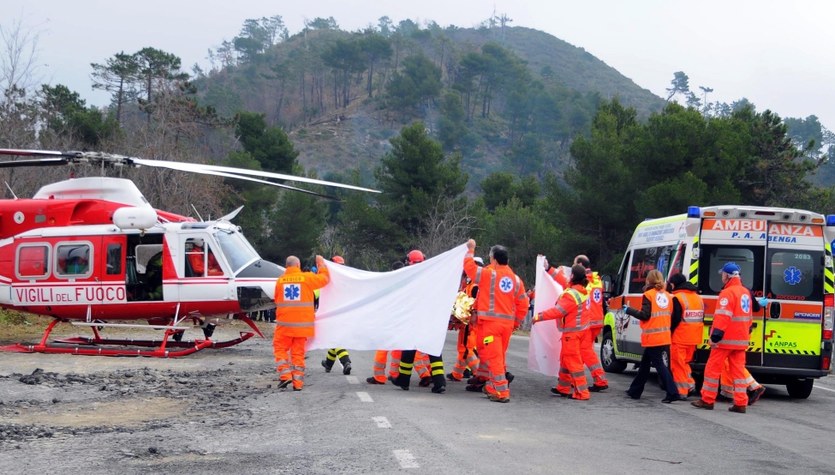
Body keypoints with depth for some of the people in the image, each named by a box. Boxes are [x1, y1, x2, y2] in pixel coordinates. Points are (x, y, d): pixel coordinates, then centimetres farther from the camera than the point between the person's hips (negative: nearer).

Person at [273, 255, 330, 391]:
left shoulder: (280, 281, 3)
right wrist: (321, 264, 22)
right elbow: (325, 278, 8)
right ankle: (298, 383, 6)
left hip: (285, 323, 0)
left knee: (280, 349, 12)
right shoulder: (307, 278, -3)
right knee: (298, 352, 7)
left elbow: (277, 300, 13)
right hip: (302, 323, 0)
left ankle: (285, 375, -5)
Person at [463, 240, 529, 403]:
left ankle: (502, 392, -8)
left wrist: (470, 250, 16)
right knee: (499, 356, 17)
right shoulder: (515, 279, 8)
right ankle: (493, 387, 24)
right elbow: (523, 304, 10)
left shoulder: (488, 274, -10)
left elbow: (469, 267, 1)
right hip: (508, 323, 6)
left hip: (490, 322, -6)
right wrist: (516, 322, 20)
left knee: (493, 357, -4)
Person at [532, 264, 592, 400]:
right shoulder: (582, 291, 6)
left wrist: (539, 317, -15)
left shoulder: (571, 294, -23)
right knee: (565, 358, 20)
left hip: (572, 331, -10)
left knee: (573, 361, -5)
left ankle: (582, 392, -5)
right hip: (580, 328, 10)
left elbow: (557, 311, -23)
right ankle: (563, 388, 30)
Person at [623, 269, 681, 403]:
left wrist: (629, 310, -1)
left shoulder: (649, 295, -10)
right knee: (645, 362, 17)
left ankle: (672, 393, -14)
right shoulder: (667, 295, 9)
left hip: (652, 337, -7)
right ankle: (635, 391, 25)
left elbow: (645, 315, -12)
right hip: (664, 336, 7)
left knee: (659, 364, -6)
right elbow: (671, 314, 11)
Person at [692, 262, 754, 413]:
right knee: (738, 370, 7)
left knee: (713, 368, 2)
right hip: (741, 340, 8)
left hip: (725, 339, -8)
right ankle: (741, 403, 3)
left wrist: (715, 336, -22)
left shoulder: (728, 293, -14)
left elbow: (722, 316, -22)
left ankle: (707, 400, 6)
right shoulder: (746, 293, 14)